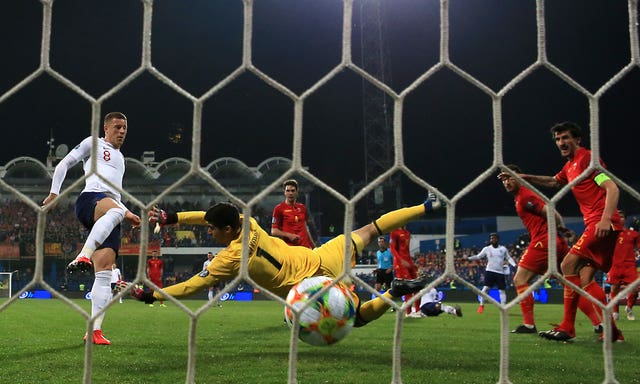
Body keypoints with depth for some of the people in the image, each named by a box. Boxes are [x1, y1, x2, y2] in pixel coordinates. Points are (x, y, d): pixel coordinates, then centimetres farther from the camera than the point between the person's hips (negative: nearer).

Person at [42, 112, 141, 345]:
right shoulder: (93, 144, 17)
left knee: (104, 273, -8)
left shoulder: (120, 158, 37)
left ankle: (95, 330, -12)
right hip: (89, 200, -6)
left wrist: (128, 214, 28)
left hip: (108, 220, 6)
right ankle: (83, 257, -54)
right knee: (114, 210, -44)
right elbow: (64, 164, 12)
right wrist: (54, 193, 2)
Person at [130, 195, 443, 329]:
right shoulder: (247, 223, -4)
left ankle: (395, 291, -11)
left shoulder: (231, 258, -19)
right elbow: (210, 215, 13)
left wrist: (151, 296, -6)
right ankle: (425, 207, 27)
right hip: (323, 257, 7)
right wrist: (173, 217, 10)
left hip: (318, 283, -6)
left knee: (360, 317, 11)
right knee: (368, 231, 24)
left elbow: (192, 286, -14)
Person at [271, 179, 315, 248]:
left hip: (305, 246, 5)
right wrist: (289, 235, -17)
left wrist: (312, 245, 20)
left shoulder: (302, 207, 14)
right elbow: (274, 231, -3)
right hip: (288, 247, -5)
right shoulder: (279, 208, -2)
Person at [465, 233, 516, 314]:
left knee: (502, 290, 0)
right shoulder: (487, 249, 3)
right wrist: (469, 258, -9)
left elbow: (509, 258, 12)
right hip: (490, 271, -1)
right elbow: (478, 256, 4)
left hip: (500, 272, 1)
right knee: (486, 288, -12)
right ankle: (481, 305, -1)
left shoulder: (503, 249, 5)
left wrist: (514, 265, -4)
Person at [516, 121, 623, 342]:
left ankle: (567, 328, -13)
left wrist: (606, 218, -28)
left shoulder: (587, 158, -7)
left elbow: (612, 188, -16)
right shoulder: (569, 166, 21)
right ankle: (611, 331, 3)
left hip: (602, 224, -9)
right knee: (585, 278, 2)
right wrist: (525, 177, 34)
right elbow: (553, 182, 42)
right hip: (593, 224, 9)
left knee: (568, 265, -15)